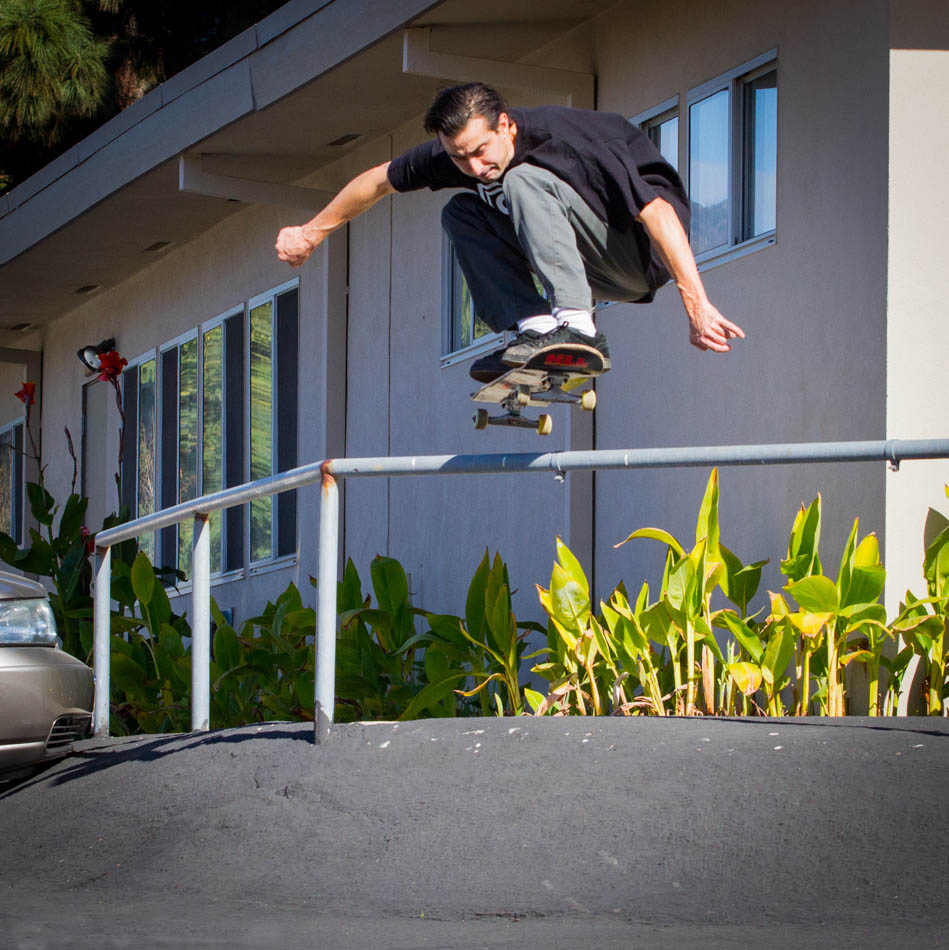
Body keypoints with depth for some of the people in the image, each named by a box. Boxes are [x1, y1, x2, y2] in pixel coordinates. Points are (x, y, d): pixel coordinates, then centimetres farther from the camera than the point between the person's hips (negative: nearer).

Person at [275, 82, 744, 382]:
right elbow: (377, 182, 10)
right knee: (461, 214, -6)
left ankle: (576, 328, -36)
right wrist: (312, 232, 19)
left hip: (647, 251, -8)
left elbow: (657, 211, -34)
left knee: (523, 182, -28)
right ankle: (535, 328, -14)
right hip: (602, 273, 8)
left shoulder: (566, 139, -28)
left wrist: (697, 306, -41)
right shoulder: (455, 152, -8)